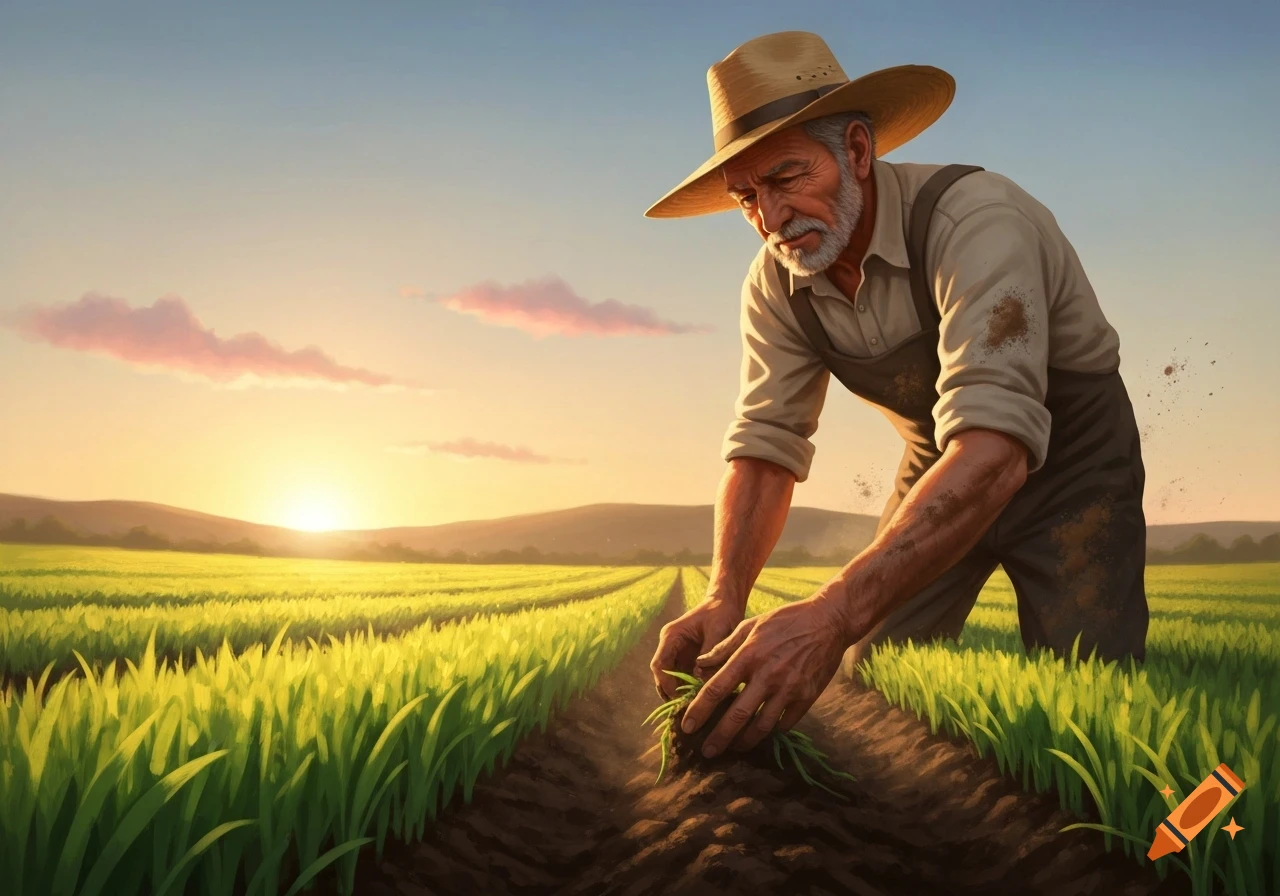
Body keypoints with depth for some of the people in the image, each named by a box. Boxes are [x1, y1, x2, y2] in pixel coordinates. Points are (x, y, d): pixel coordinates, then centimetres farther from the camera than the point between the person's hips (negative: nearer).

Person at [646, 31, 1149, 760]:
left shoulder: (974, 221, -33)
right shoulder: (777, 284, -13)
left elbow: (996, 444, -45)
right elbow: (766, 446, -12)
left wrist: (833, 614, -56)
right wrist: (724, 598, -32)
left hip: (1068, 464, -4)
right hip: (938, 468, 5)